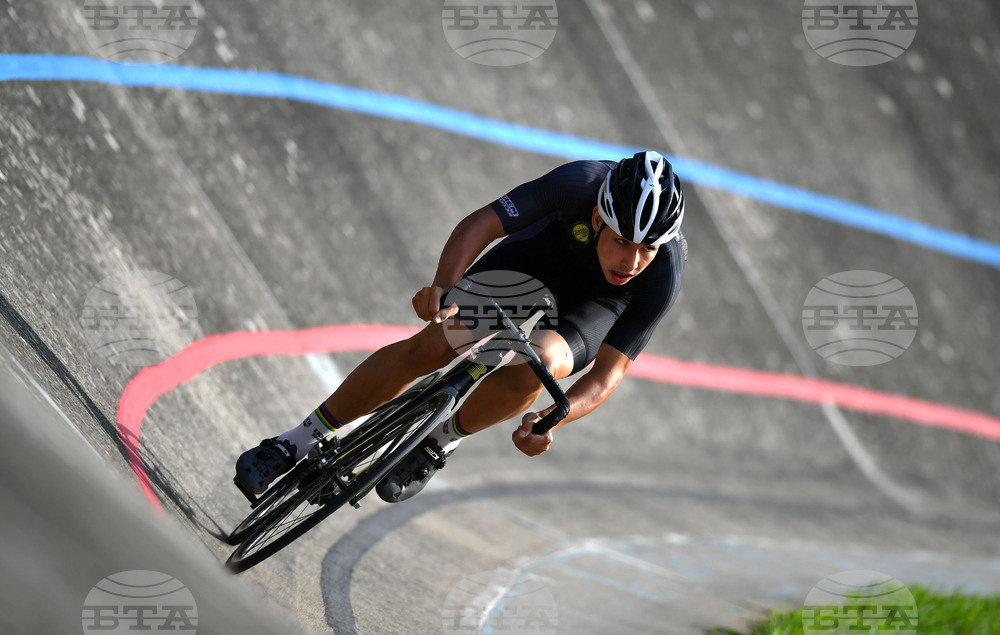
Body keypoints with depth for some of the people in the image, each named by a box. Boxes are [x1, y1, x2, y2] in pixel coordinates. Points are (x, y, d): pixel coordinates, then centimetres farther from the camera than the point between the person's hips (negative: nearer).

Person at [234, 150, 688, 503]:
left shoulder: (663, 274, -35)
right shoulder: (580, 184, -37)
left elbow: (610, 373, -31)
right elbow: (481, 223, -33)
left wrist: (550, 420, -47)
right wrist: (443, 287, -51)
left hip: (595, 308, 0)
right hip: (537, 251, 1)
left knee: (536, 365, -34)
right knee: (429, 348, -19)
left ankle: (443, 439, -5)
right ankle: (300, 441, -3)